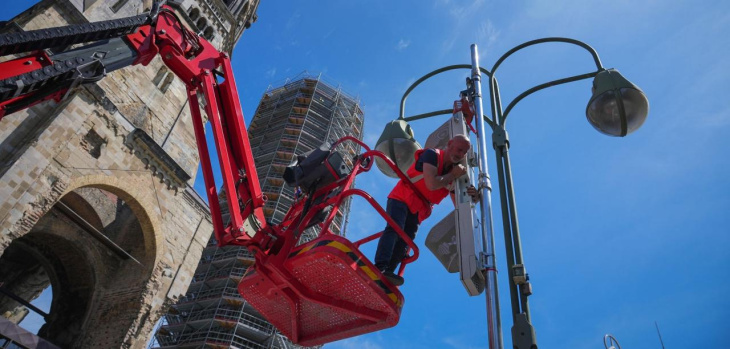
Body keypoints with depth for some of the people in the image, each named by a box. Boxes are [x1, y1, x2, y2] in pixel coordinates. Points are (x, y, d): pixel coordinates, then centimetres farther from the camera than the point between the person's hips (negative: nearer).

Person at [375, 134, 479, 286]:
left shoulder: (455, 171, 10)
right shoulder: (432, 155, -11)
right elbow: (431, 184, -26)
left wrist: (472, 197, -14)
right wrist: (452, 175, -13)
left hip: (418, 211, 7)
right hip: (401, 200, -7)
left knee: (404, 243, -10)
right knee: (394, 229, -28)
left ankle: (386, 274, -19)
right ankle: (379, 267, -41)